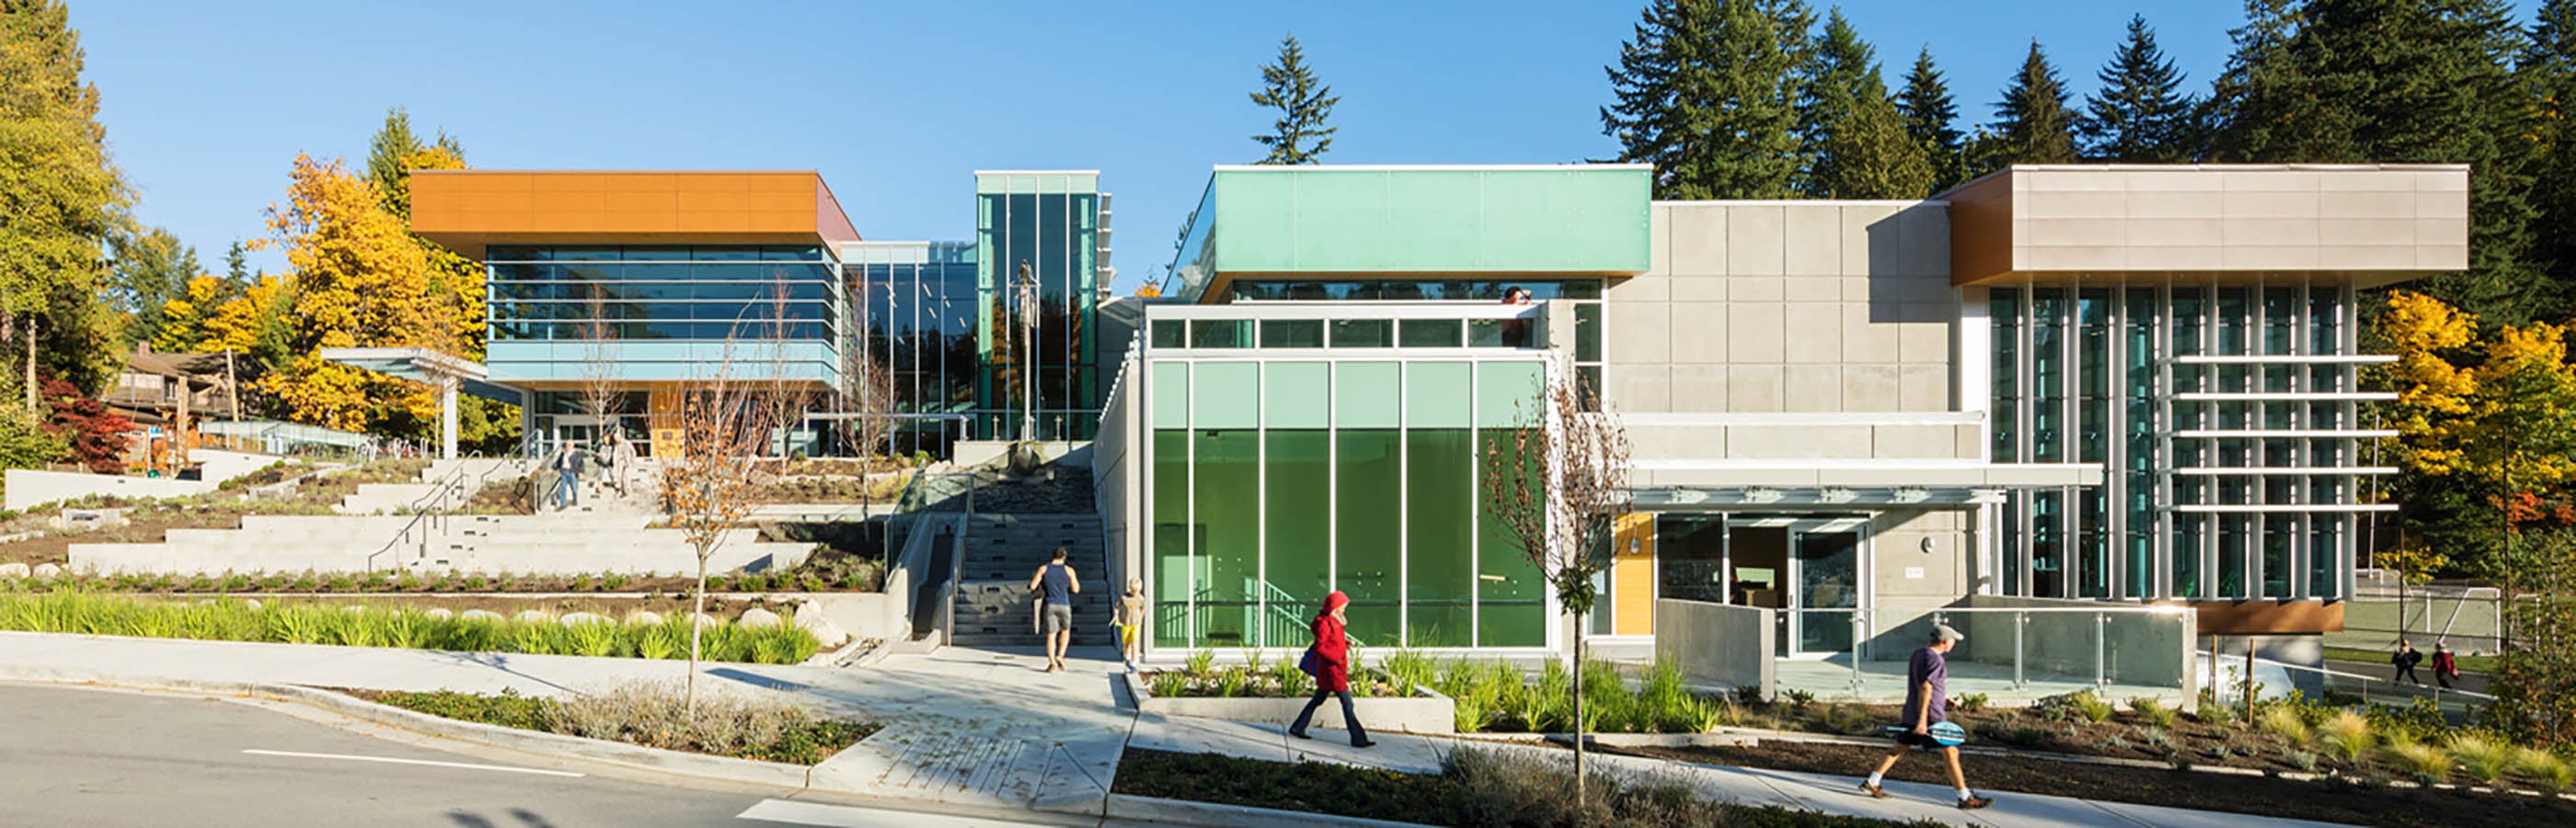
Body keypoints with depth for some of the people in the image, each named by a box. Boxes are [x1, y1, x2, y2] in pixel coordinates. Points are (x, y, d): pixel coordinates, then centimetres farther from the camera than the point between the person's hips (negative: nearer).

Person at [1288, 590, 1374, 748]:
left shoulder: (1335, 621, 11)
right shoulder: (1324, 623, -18)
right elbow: (1319, 647, -19)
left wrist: (1344, 642, 1)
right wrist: (1336, 659, -20)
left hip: (1337, 667, 10)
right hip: (1331, 668, -10)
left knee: (1318, 699, 18)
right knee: (1347, 703, -7)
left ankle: (1297, 728, 28)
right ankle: (1358, 739, -3)